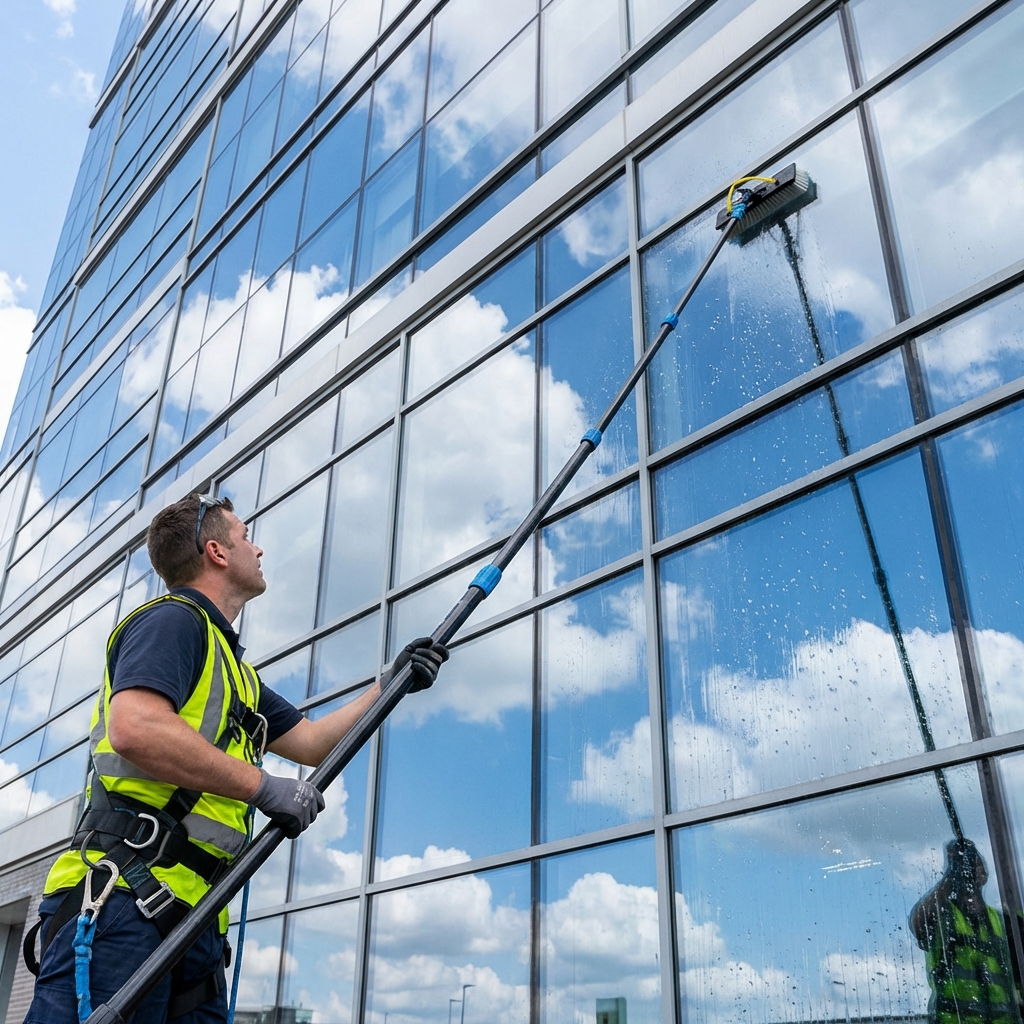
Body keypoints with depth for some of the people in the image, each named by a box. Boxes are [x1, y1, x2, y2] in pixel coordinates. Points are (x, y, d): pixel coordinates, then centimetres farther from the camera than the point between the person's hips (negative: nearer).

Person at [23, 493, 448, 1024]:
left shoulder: (232, 667, 27)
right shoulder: (173, 619, -2)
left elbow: (311, 741, 31)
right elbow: (135, 728, -19)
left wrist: (389, 684, 26)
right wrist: (264, 786, -14)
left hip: (194, 917, 9)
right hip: (123, 896, -9)